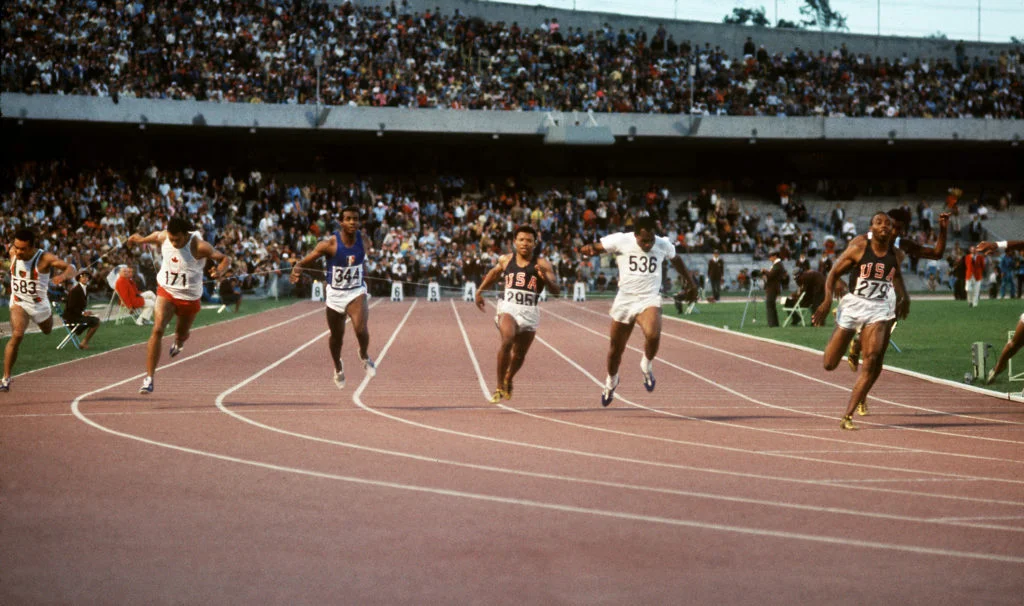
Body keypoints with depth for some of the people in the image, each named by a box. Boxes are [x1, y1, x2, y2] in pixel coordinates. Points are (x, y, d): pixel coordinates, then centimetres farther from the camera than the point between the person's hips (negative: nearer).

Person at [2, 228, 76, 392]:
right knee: (17, 335, -26)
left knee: (47, 331, 29)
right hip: (19, 303, 0)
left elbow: (70, 268, -27)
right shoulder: (13, 252, -13)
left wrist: (64, 275, -49)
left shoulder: (45, 258, -24)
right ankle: (6, 379, -24)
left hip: (39, 303, 0)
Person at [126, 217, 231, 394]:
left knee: (182, 334, 18)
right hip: (166, 291, 1)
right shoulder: (162, 237, -10)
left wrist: (219, 271, -37)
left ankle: (178, 342, 62)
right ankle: (149, 378, -20)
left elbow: (225, 259, -19)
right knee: (157, 330, -20)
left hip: (189, 297, -1)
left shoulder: (199, 246, -22)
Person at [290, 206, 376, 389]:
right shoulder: (330, 243, -19)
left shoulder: (361, 238, -8)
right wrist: (296, 269, -41)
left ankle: (364, 356, 8)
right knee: (336, 336, 15)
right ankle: (338, 368, 44)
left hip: (356, 292, 1)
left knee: (360, 328, -24)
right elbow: (305, 261, -19)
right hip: (335, 294, -1)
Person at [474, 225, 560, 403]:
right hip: (508, 308, -1)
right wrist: (480, 291, 31)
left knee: (519, 353, 13)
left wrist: (546, 278, -27)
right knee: (507, 339, -28)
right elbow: (493, 273, 28)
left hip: (530, 313, 1)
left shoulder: (542, 264, -2)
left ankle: (508, 380, 46)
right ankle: (499, 386, -20)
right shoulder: (505, 260, 6)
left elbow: (556, 291, -9)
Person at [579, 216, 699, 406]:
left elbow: (676, 260, 21)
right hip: (625, 299, 1)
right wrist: (589, 249, -30)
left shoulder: (663, 245, -1)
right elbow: (592, 248, -4)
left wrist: (690, 283, 31)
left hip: (649, 299, 0)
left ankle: (647, 365, 1)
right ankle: (611, 381, 42)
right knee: (616, 349, 11)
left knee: (653, 335, -31)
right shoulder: (620, 241, -9)